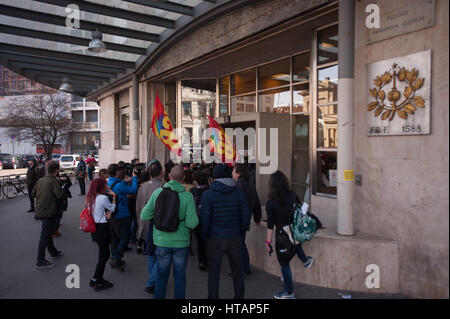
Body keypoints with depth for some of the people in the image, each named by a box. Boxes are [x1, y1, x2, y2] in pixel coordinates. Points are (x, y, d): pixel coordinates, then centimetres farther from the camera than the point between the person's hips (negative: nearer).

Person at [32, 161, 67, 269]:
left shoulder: (40, 180, 7)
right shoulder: (53, 181, -18)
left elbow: (33, 193, 15)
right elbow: (60, 195, -28)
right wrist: (66, 194, -7)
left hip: (40, 210, 9)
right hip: (49, 212, -9)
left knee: (47, 232, 22)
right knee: (45, 235, -3)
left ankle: (53, 252, 39)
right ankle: (40, 261, 3)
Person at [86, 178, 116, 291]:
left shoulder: (90, 198, 9)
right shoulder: (103, 198, -17)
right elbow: (112, 208, -2)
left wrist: (107, 213, -2)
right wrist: (114, 196, 7)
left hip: (94, 228, 9)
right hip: (102, 229, -9)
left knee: (103, 255, 17)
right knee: (104, 256, 3)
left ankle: (96, 279, 23)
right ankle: (97, 282, 10)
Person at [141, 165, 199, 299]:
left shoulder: (158, 192, -8)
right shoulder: (187, 196, -13)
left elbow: (144, 215, -5)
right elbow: (192, 223, -18)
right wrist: (195, 217, 3)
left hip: (161, 242, 2)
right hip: (181, 242, -1)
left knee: (162, 275, 18)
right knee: (180, 276, 15)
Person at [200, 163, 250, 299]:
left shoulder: (208, 194, -12)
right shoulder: (239, 193, -3)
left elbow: (205, 219, -12)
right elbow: (245, 217, -1)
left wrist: (205, 237, 3)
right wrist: (240, 233, 13)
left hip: (215, 239, -3)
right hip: (235, 238, 3)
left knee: (213, 271, 11)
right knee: (237, 270, 19)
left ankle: (213, 296, 20)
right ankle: (239, 295, 32)